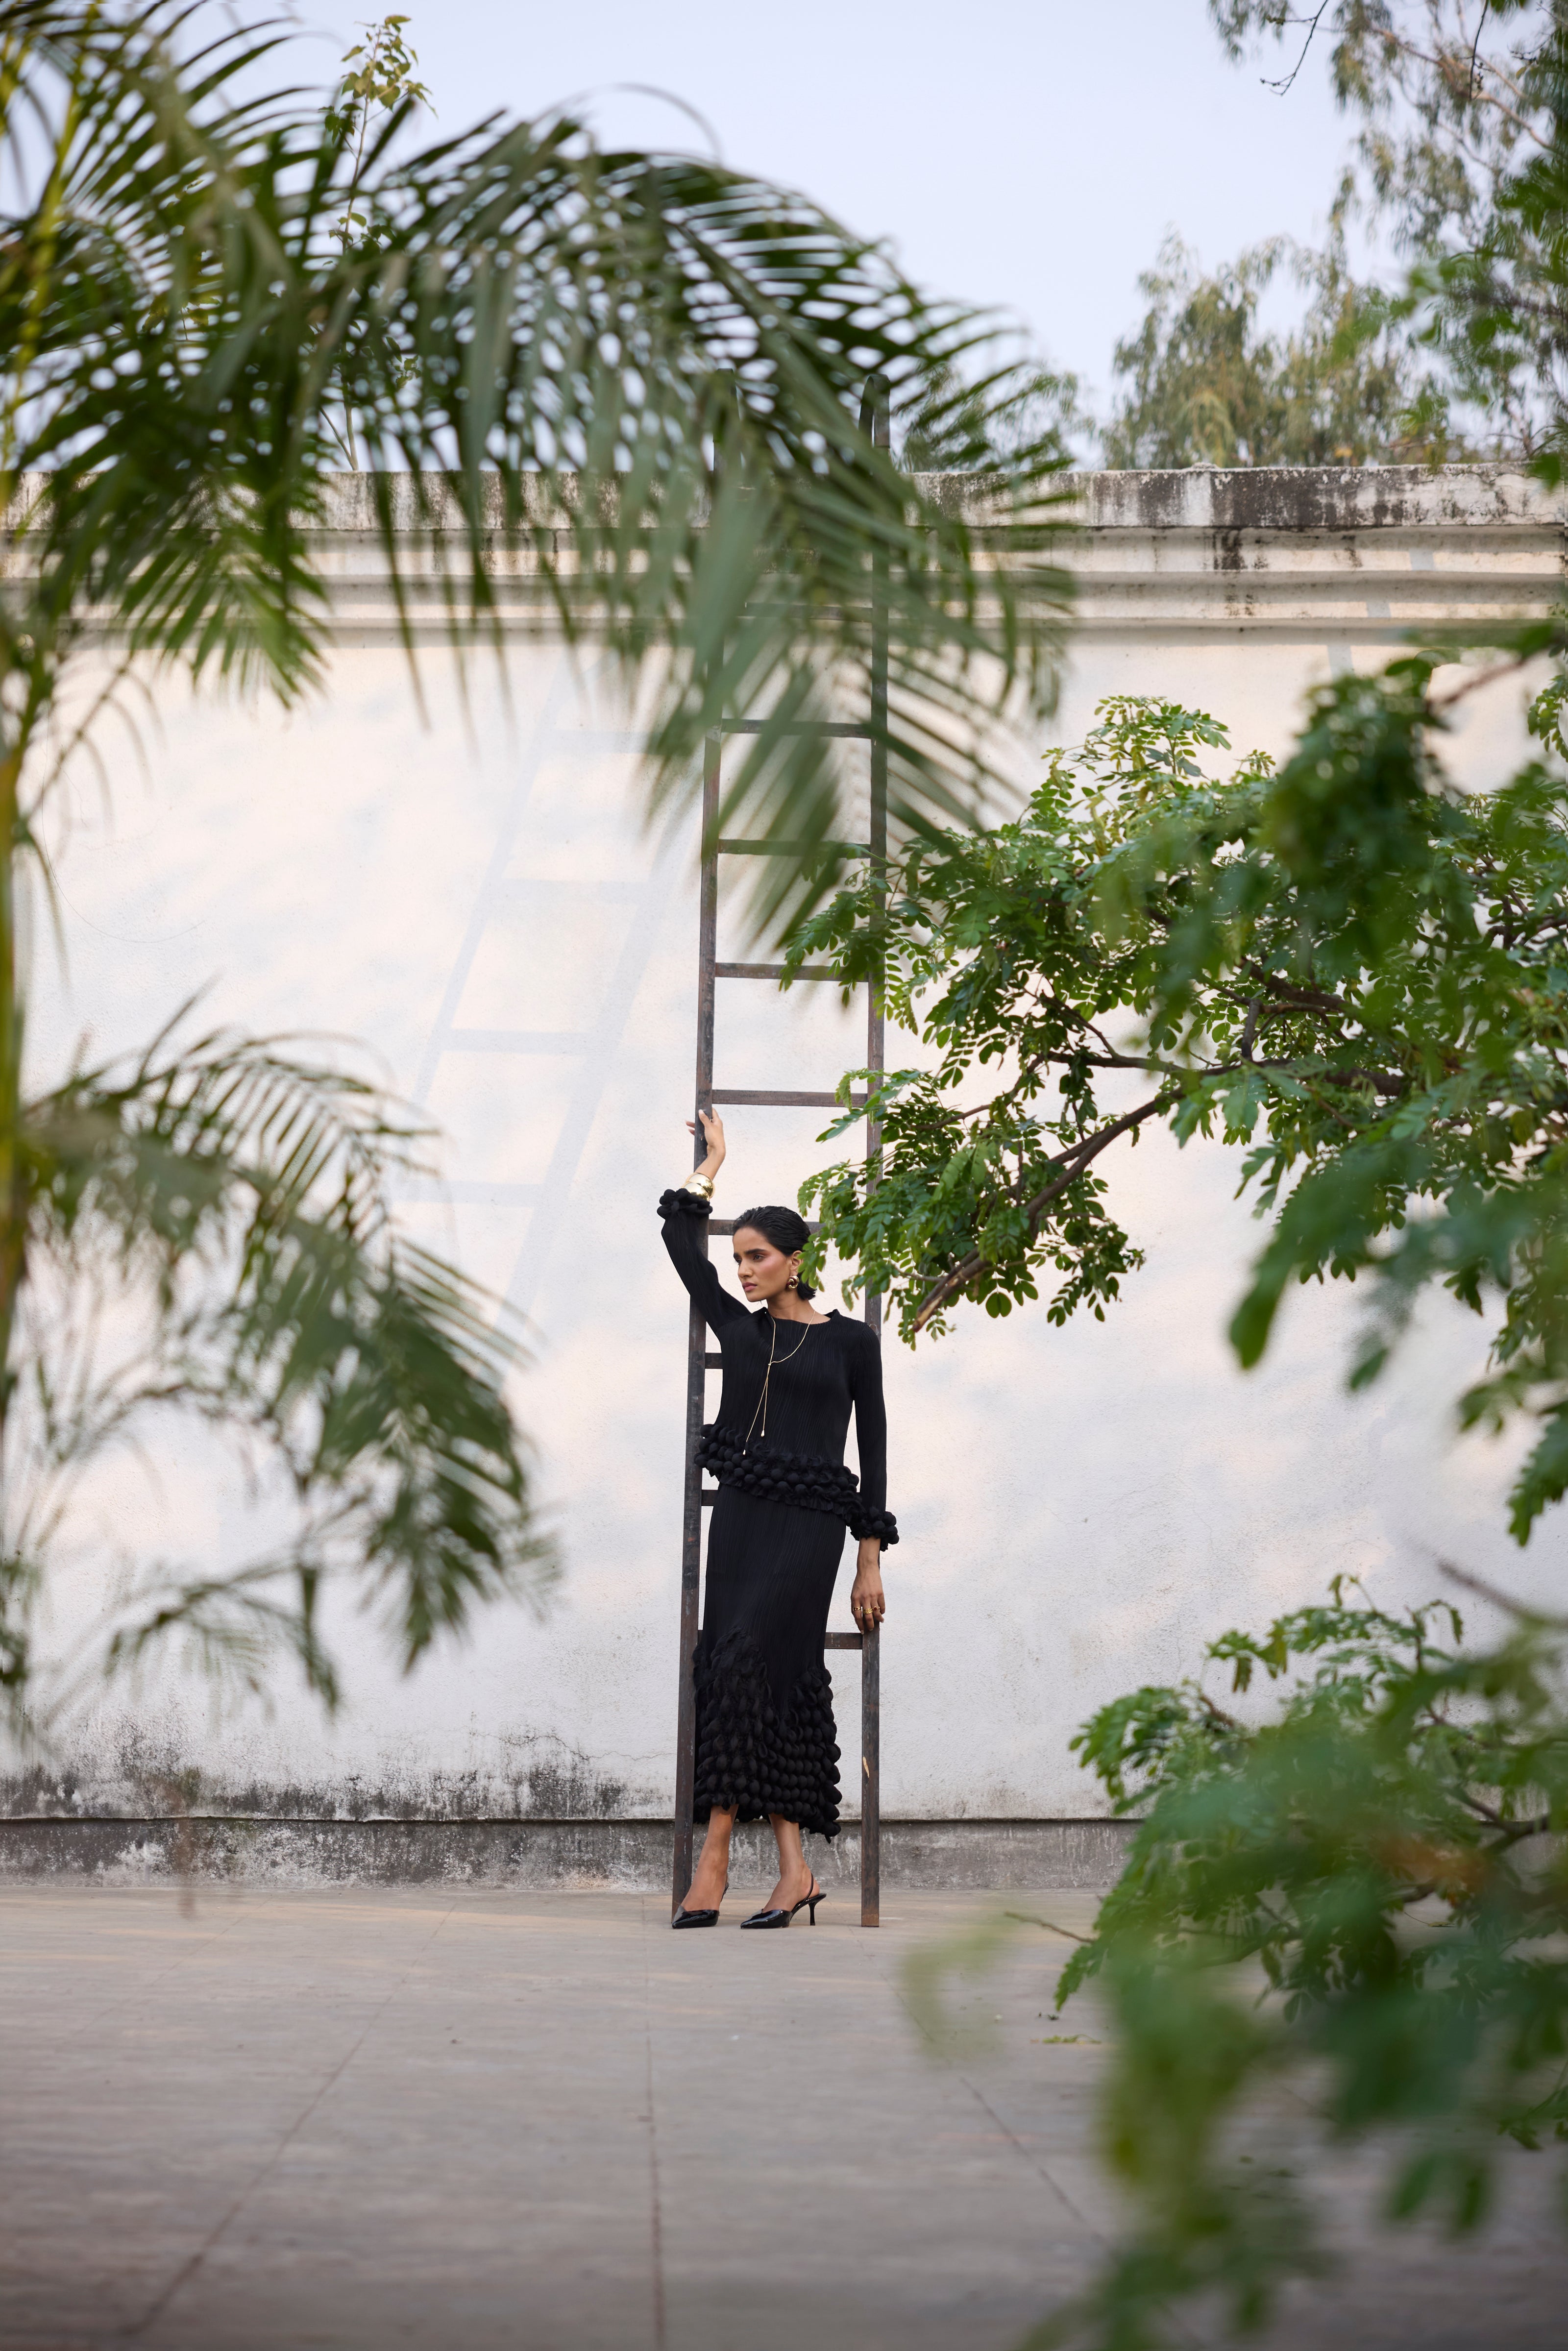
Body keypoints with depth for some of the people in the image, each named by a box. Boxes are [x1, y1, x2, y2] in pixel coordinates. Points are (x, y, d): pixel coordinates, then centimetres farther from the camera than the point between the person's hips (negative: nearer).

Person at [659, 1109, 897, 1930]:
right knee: (781, 1684, -1)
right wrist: (713, 1162, 25)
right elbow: (679, 1236, 14)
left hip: (810, 1523, -4)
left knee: (743, 1663, -17)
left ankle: (715, 1854, -16)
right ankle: (793, 1869, -1)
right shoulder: (738, 1327, 12)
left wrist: (871, 1560, 0)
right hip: (741, 1514, 4)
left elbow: (872, 1450, 4)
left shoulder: (851, 1340, 4)